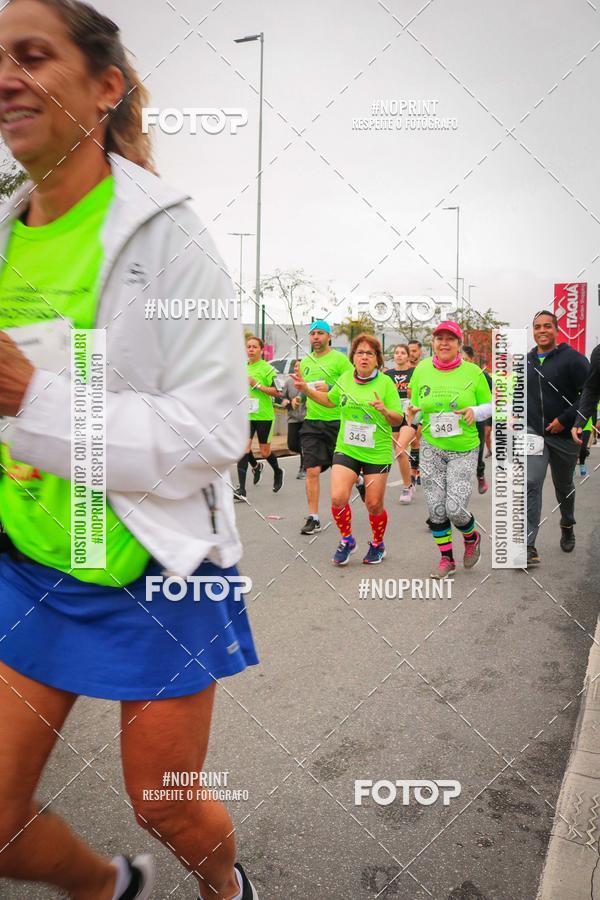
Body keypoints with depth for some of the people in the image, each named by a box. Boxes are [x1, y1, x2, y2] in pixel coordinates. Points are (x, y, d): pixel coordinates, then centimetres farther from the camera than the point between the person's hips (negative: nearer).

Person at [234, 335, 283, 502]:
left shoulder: (267, 368, -7)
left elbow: (277, 391, -14)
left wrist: (257, 385, -20)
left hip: (264, 416, -4)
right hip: (246, 415, 4)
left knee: (265, 451, 8)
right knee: (244, 448, -7)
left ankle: (278, 472, 40)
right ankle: (241, 490, 3)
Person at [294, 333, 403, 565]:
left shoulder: (385, 382, -6)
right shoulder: (345, 378, 4)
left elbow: (399, 418, -5)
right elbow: (330, 401, 23)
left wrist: (384, 410, -25)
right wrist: (306, 390, 12)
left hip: (377, 453, -2)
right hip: (346, 449, 2)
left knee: (374, 504, 4)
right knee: (338, 498, -12)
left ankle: (377, 544, 32)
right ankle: (346, 540, 15)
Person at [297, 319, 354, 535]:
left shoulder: (340, 359, -4)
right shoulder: (305, 362, 12)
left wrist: (330, 388, -20)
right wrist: (299, 384, 0)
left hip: (337, 422, -4)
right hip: (311, 422, 4)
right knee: (312, 471, -2)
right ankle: (313, 517, 4)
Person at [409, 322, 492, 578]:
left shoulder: (473, 372, -3)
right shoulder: (421, 370, 1)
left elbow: (489, 405, 6)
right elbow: (414, 406, 11)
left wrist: (475, 412, -15)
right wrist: (413, 412, -12)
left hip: (464, 450, -2)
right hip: (431, 449, 2)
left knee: (455, 508, -9)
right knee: (436, 508, 3)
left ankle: (472, 537, 26)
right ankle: (447, 558, 23)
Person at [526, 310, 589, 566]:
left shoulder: (572, 358, -9)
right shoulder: (526, 361, 7)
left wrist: (566, 420, -19)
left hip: (564, 435, -2)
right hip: (534, 433, 2)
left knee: (564, 486, 18)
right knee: (531, 483, -15)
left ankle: (567, 526, 46)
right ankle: (528, 545, -16)